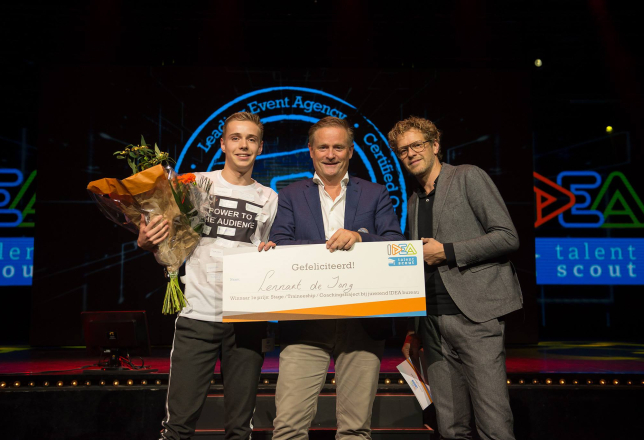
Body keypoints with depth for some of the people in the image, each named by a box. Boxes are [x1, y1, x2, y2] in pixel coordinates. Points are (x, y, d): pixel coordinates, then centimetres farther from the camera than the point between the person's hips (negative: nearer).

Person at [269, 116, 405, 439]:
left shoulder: (375, 195, 14)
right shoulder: (290, 196, 14)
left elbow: (396, 246, 3)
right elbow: (278, 247, 1)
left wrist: (358, 237, -15)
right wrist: (333, 245, -13)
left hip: (363, 323, 1)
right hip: (305, 322, 0)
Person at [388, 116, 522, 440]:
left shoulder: (468, 177, 2)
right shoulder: (413, 203, 20)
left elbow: (508, 237, -6)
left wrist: (447, 251, -9)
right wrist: (414, 330, 18)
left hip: (474, 314, -6)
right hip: (433, 321, 6)